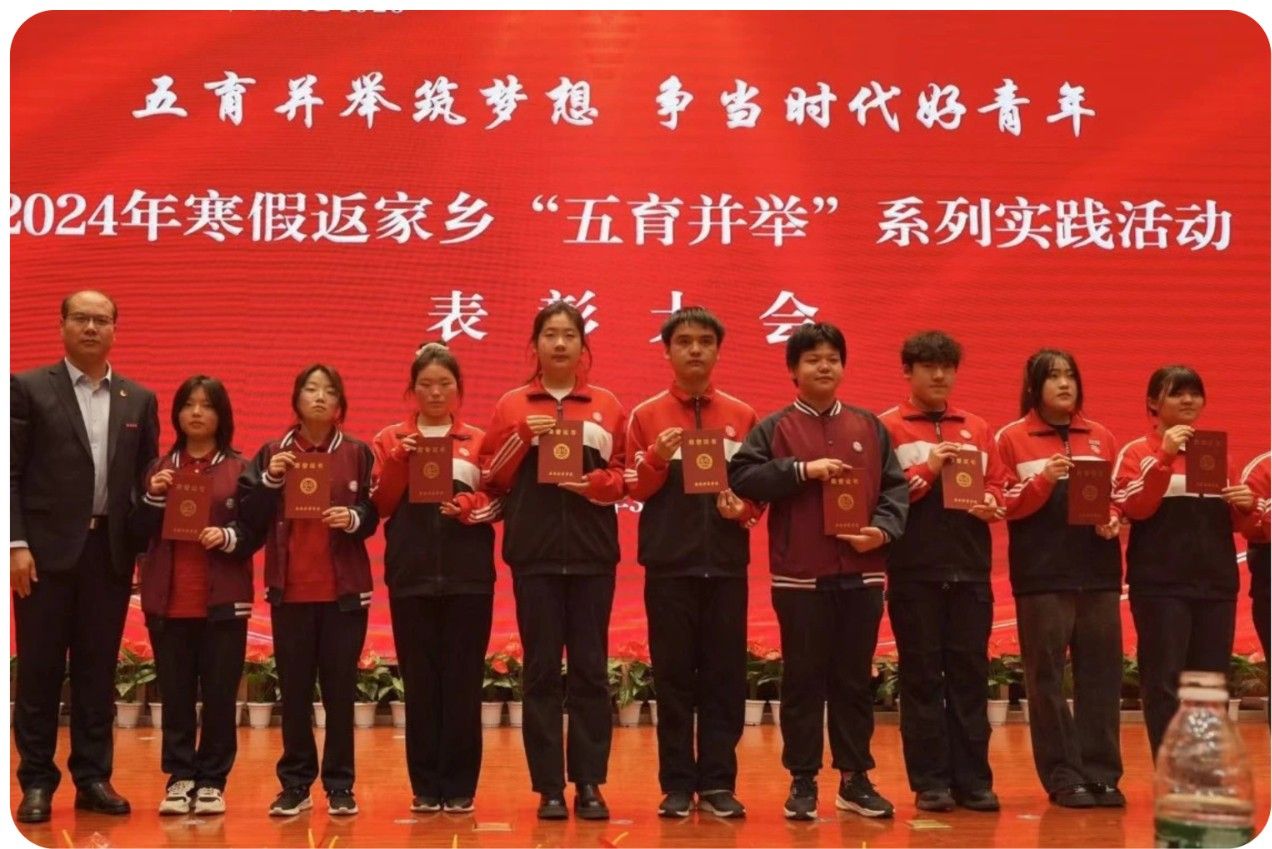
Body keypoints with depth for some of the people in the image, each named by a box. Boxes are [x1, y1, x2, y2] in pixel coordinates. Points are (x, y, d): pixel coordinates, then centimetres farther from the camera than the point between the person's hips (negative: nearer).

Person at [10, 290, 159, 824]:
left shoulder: (140, 400, 11)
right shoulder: (29, 388, 1)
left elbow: (146, 478, 12)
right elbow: (11, 472, -3)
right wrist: (17, 544, -10)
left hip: (111, 551, 3)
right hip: (48, 548, -3)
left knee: (98, 670, 7)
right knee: (39, 670, 3)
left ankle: (93, 778, 15)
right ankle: (37, 783, 11)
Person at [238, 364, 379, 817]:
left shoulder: (358, 453, 3)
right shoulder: (272, 452, 6)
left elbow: (373, 516, 2)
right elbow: (251, 518, 1)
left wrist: (352, 519, -18)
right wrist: (270, 481, -13)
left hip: (345, 589, -1)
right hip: (290, 589, 1)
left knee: (340, 688, 1)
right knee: (294, 689, 4)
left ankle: (340, 786, 9)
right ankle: (295, 784, 13)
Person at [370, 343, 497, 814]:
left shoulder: (479, 441, 9)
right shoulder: (390, 440, 10)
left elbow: (498, 502, 5)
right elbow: (380, 504, 1)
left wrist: (470, 508, -15)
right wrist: (398, 459, -12)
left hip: (468, 575, 0)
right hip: (412, 575, 0)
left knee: (463, 680, -1)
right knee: (420, 680, 1)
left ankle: (460, 785, 7)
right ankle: (426, 785, 9)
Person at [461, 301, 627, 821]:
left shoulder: (607, 406, 9)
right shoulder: (511, 406, 8)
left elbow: (625, 476, 7)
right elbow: (491, 478, 5)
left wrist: (591, 482, -12)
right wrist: (523, 437, -9)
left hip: (592, 554, 0)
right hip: (535, 554, 0)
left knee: (590, 669, 2)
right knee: (541, 671, 0)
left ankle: (590, 783, 8)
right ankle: (549, 787, 5)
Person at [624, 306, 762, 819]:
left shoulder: (742, 416, 9)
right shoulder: (646, 415, 5)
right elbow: (635, 490, 3)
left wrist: (745, 509, -8)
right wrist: (657, 459, -16)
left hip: (726, 562, 1)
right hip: (669, 562, -1)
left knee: (725, 675, 1)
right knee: (673, 676, 1)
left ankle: (718, 783, 8)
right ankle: (677, 785, 6)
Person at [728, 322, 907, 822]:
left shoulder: (870, 427, 12)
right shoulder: (774, 429, 4)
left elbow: (896, 487, 8)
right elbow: (741, 478, -9)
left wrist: (882, 529, -9)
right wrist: (802, 469, -15)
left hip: (861, 574, 3)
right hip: (800, 575, -2)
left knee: (855, 680, 9)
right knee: (803, 681, 3)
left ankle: (856, 779, 18)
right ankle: (802, 782, 12)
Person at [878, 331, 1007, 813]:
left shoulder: (978, 429, 16)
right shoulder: (887, 428, 3)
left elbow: (999, 487, 14)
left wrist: (989, 503, -7)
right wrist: (927, 470, -12)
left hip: (970, 569, 3)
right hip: (915, 571, -3)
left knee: (970, 673, 4)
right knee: (922, 676, 1)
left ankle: (973, 780, 10)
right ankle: (930, 783, 6)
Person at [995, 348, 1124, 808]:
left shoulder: (1101, 437, 12)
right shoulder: (1011, 439, 1)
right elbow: (1004, 505, -2)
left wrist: (1113, 520, -5)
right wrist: (1043, 481, -17)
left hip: (1098, 570, 3)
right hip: (1041, 574, -3)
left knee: (1101, 674, 2)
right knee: (1047, 677, -1)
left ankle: (1102, 775, 9)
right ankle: (1063, 778, 6)